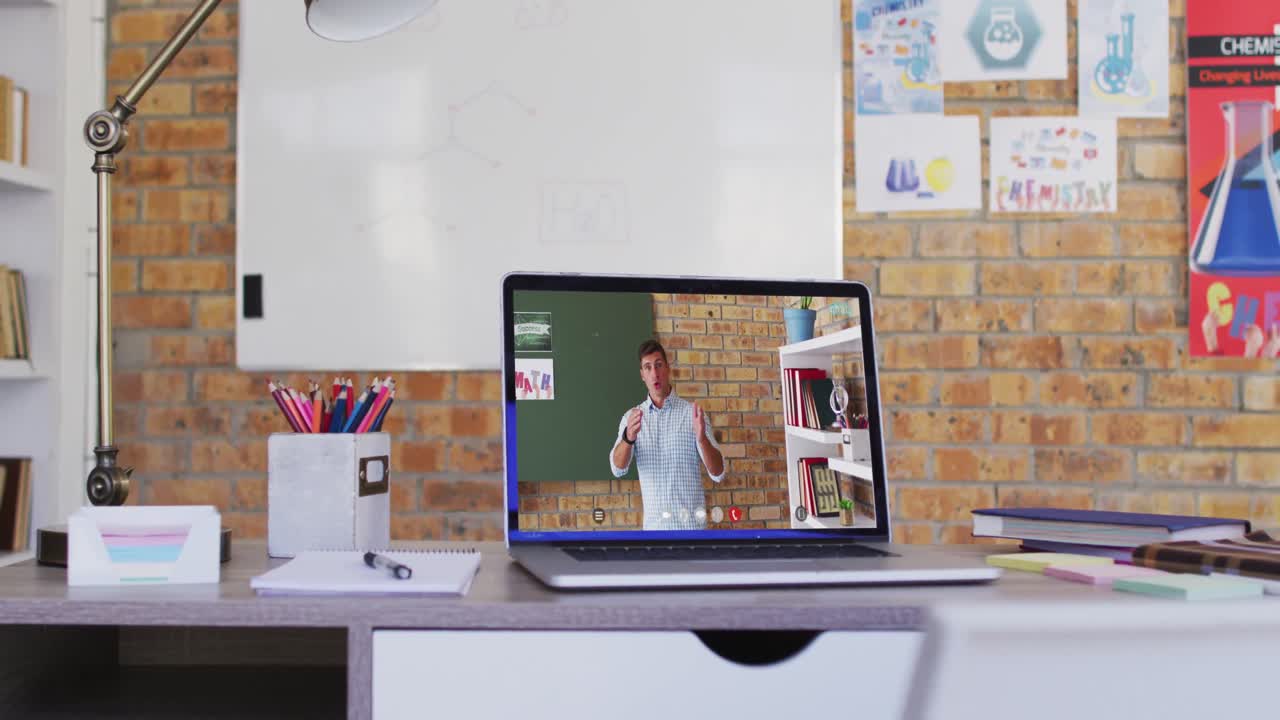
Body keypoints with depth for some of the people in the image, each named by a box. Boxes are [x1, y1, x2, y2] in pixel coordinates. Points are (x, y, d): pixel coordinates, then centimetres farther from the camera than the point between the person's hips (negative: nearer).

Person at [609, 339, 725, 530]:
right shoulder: (632, 417, 6)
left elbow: (718, 473, -6)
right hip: (654, 524, 2)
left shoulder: (692, 413, -1)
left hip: (691, 523, -2)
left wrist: (702, 439, -25)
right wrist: (628, 438, -29)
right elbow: (618, 469, -8)